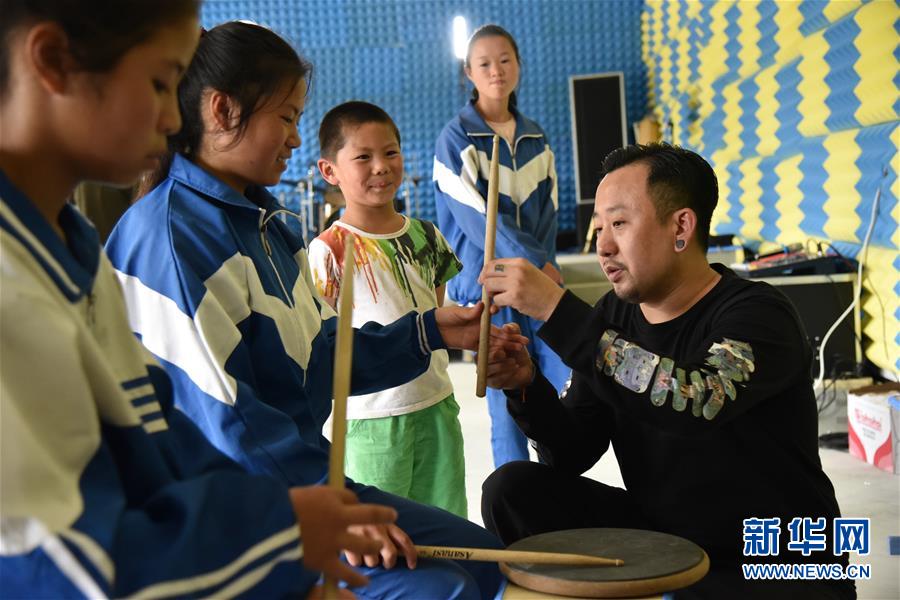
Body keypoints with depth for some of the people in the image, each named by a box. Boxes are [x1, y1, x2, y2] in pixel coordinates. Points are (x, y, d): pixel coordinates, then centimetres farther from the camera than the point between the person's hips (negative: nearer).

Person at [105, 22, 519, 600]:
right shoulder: (168, 234, -18)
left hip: (297, 481, 10)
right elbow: (216, 411, -24)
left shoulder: (267, 224, 13)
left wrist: (429, 332, 11)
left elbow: (323, 352, 17)